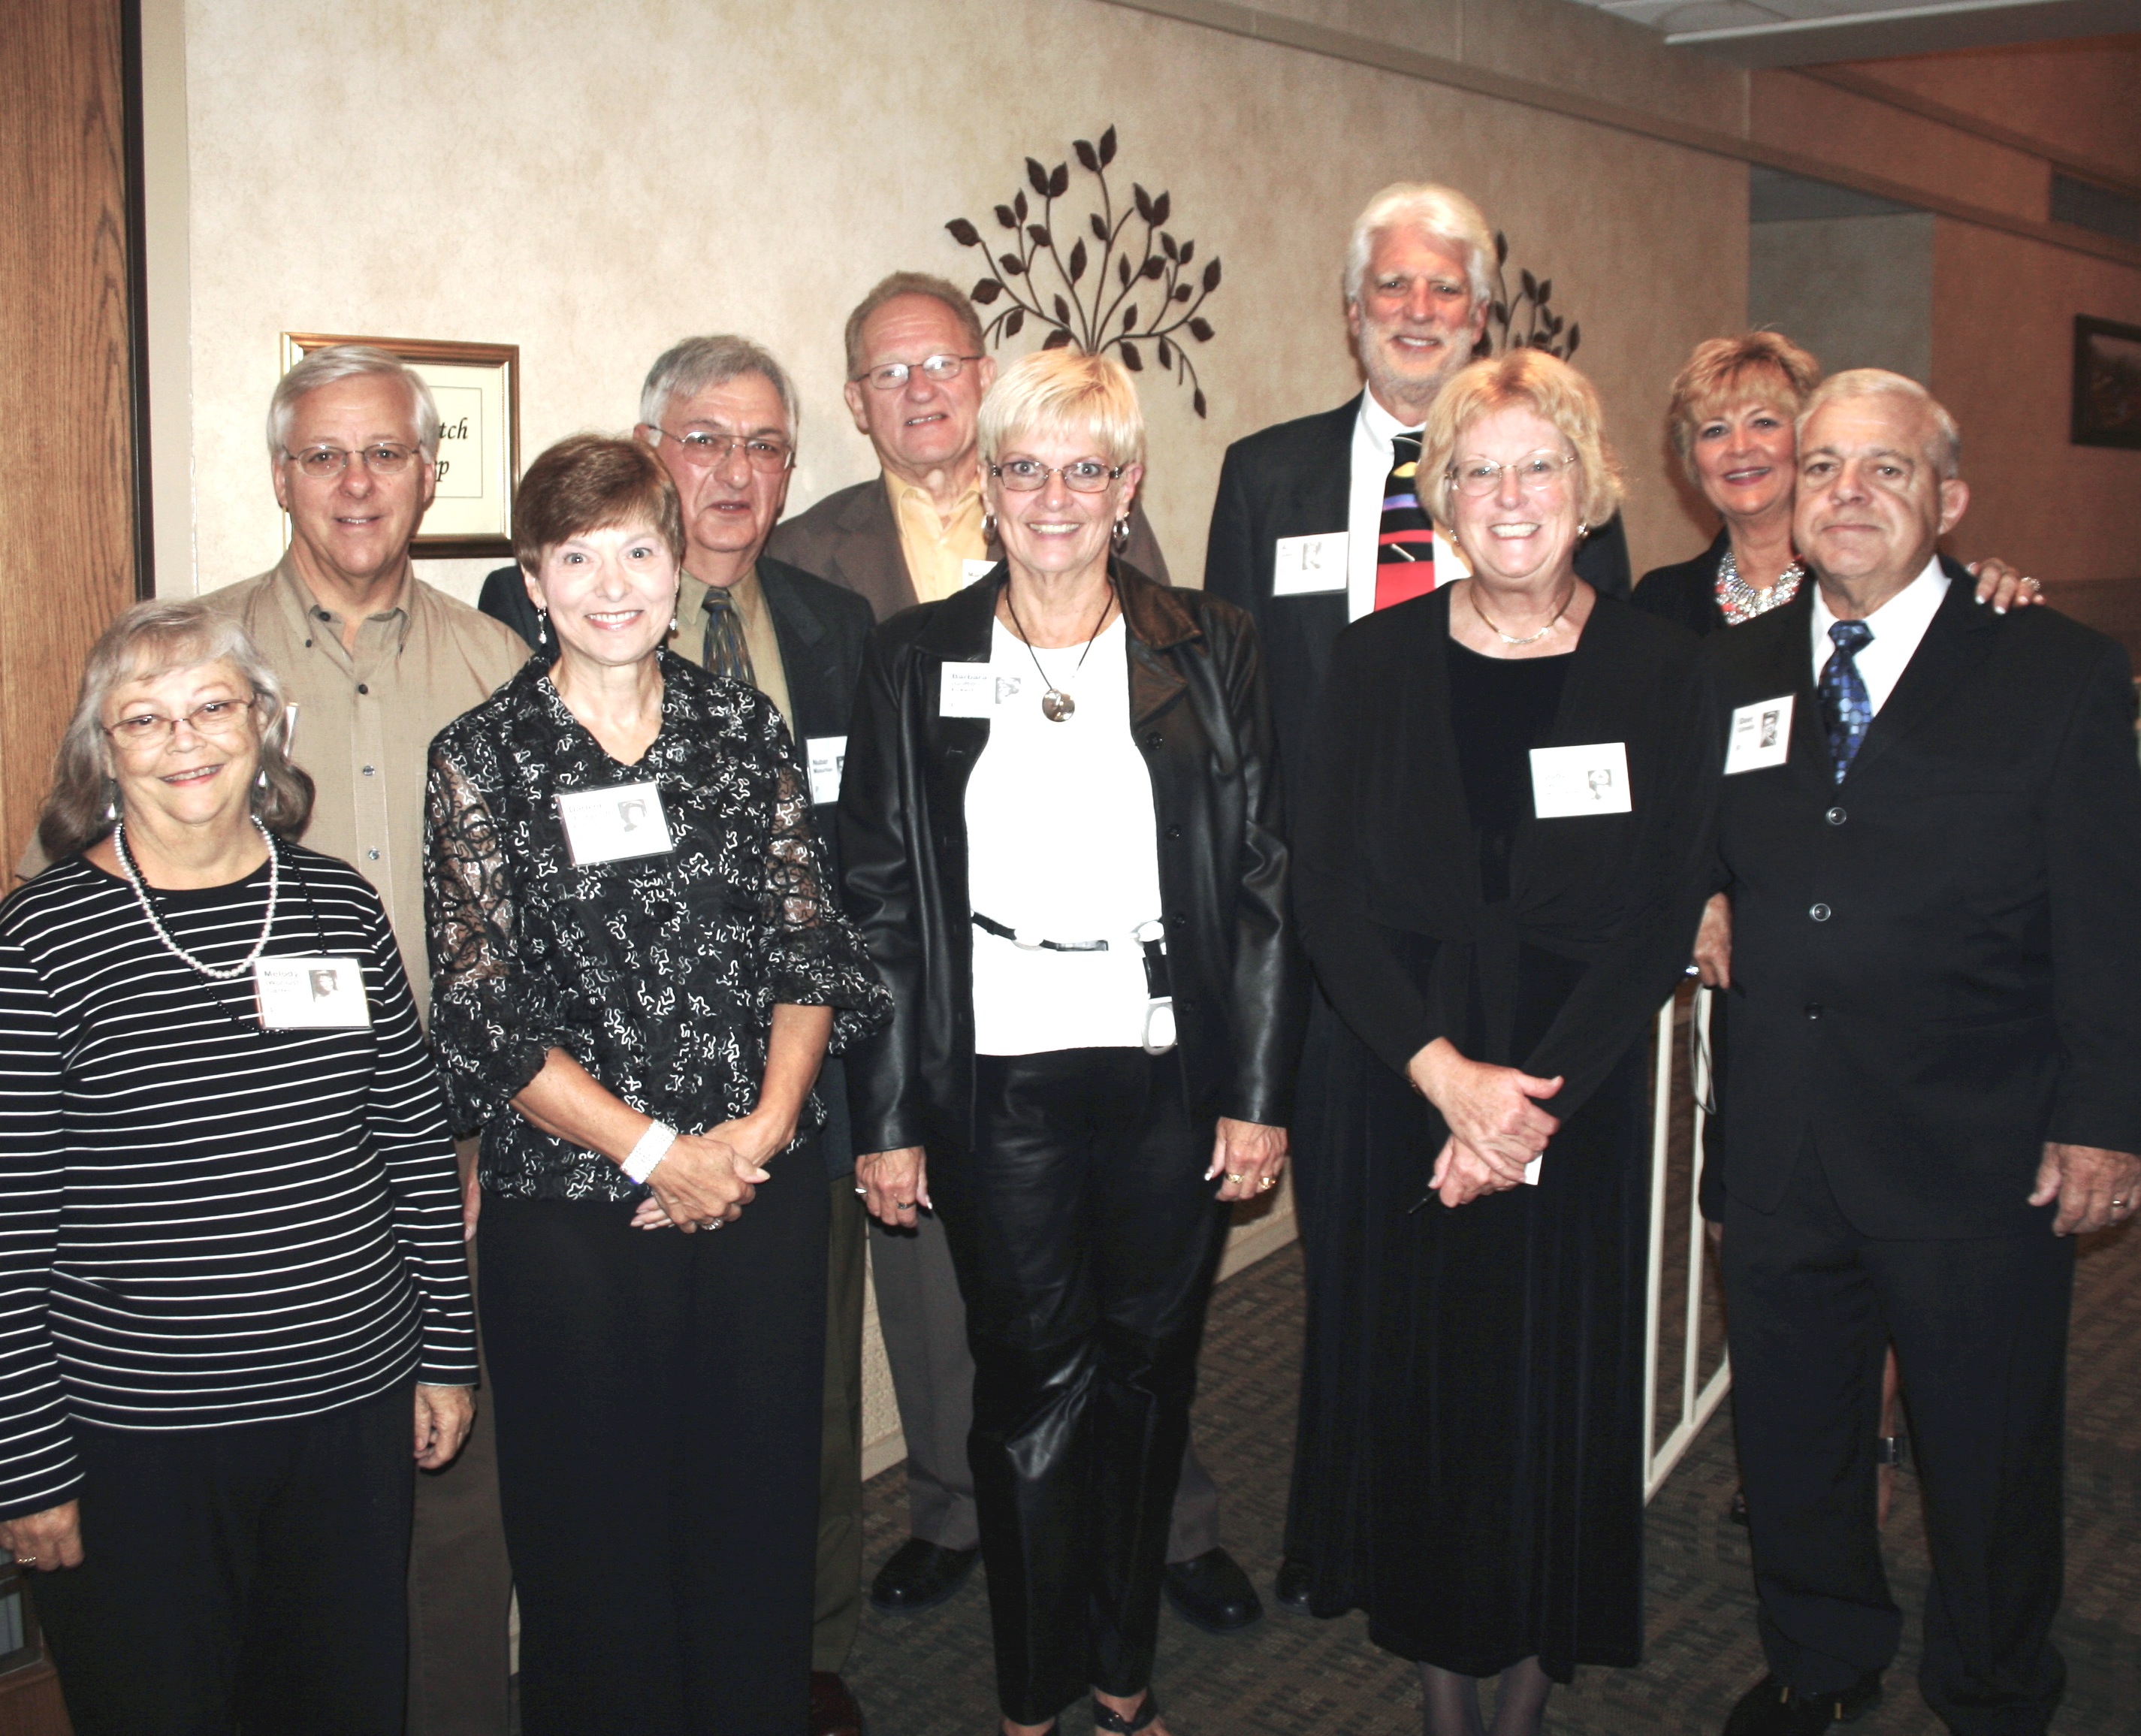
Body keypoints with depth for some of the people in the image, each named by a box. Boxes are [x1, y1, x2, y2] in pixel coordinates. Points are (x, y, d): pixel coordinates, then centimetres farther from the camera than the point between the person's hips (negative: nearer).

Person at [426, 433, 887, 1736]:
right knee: (597, 1532, 10)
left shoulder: (747, 729, 5)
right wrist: (652, 1149, -12)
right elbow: (483, 1017, -7)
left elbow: (809, 946, 4)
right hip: (574, 1207, -2)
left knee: (762, 1511, 12)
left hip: (766, 1189, 2)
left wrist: (765, 1123, -10)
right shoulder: (482, 759, -2)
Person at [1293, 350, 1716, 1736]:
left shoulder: (1656, 668, -3)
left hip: (1585, 1087, 0)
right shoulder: (1379, 660, -1)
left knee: (1561, 1383, 8)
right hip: (1408, 1084, 1)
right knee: (1426, 1372, 8)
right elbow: (1327, 892, -4)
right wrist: (1445, 1070, -14)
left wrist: (1538, 1095, -14)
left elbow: (1664, 916, -6)